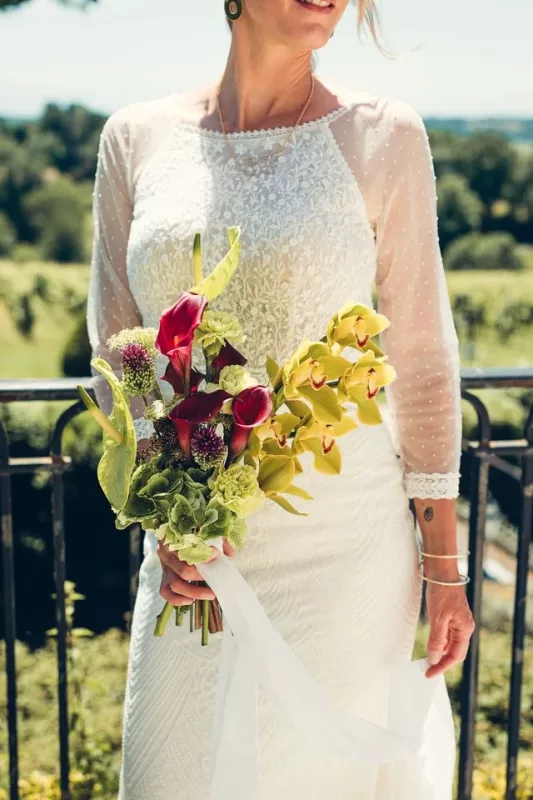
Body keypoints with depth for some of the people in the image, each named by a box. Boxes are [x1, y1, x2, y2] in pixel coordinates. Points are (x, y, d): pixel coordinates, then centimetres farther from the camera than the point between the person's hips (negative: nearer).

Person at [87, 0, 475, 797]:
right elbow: (114, 353, 6)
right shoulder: (136, 139, 1)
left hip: (342, 543, -2)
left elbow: (422, 358, -2)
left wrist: (444, 567, 0)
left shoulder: (382, 136, -5)